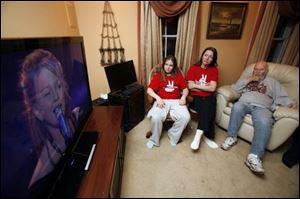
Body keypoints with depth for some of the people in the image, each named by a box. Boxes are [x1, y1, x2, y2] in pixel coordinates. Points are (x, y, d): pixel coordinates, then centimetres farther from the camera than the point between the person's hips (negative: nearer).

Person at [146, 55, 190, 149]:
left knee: (186, 117, -25)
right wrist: (158, 98, -17)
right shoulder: (158, 76, 9)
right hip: (162, 101, -1)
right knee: (155, 117, -31)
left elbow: (185, 89, 13)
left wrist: (183, 96, -9)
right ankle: (154, 139, -3)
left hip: (176, 101, 2)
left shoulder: (178, 75, 15)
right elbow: (149, 90, 0)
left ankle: (173, 136, 1)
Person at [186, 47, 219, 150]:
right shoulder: (193, 68, 5)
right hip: (195, 97, -1)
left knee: (207, 106, -32)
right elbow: (190, 86, -7)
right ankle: (208, 136, -22)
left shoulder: (214, 70, 8)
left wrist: (197, 85, -6)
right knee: (207, 109, -30)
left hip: (209, 97, 2)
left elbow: (212, 88, -5)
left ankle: (199, 134, -30)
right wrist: (205, 87, -3)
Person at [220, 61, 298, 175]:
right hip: (244, 103, 1)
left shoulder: (273, 82, 25)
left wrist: (291, 103, -8)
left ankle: (254, 156, -38)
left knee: (264, 122, -35)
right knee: (237, 107, -37)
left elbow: (282, 97, 14)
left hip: (262, 107, 0)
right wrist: (249, 79, 5)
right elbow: (235, 89, 13)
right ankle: (232, 137, -24)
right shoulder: (247, 79, 27)